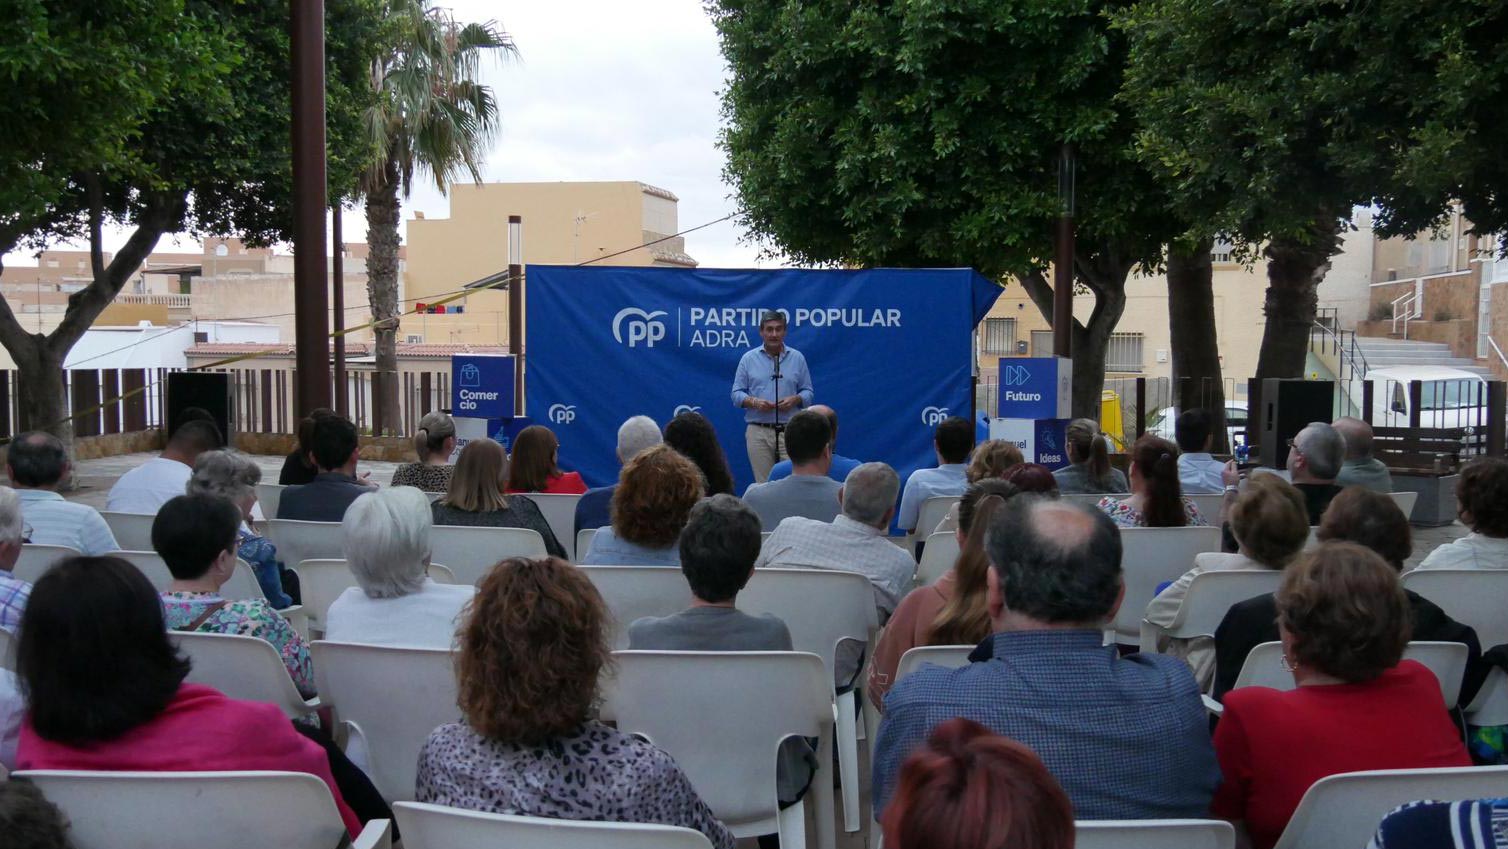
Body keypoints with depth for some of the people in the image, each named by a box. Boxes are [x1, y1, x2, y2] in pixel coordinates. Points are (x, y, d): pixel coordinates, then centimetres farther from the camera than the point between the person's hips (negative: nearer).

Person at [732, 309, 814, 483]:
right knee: (763, 484, -2)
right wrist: (754, 402, -13)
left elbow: (808, 392, 10)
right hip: (758, 431, 0)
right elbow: (737, 394, 6)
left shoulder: (797, 358, 8)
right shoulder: (748, 358, 6)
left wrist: (795, 399, -11)